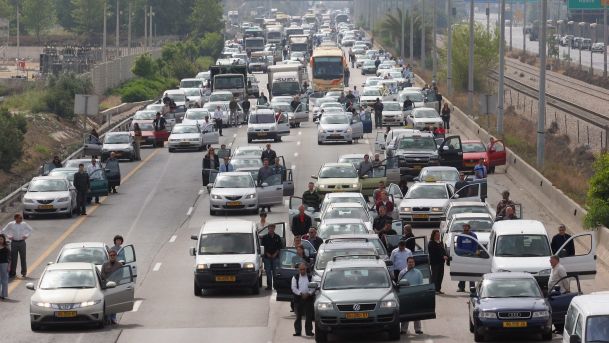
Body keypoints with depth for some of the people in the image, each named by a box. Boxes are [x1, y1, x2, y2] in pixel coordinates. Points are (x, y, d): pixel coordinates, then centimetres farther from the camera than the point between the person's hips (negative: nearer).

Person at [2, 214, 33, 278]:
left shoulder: (24, 224, 0)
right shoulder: (10, 224, -3)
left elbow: (31, 230, 13)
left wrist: (27, 236, 2)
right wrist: (8, 236, -1)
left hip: (22, 242, 1)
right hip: (14, 242, -1)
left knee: (23, 258, 5)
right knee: (13, 258, 1)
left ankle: (24, 272, 16)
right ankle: (12, 272, 9)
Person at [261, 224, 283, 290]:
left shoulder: (277, 237, 7)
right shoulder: (265, 237, 5)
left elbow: (280, 247, 7)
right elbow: (263, 247, 5)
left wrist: (275, 254, -4)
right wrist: (267, 254, -6)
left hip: (275, 257, 0)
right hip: (267, 257, 0)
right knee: (268, 271, -2)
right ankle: (269, 285, 2)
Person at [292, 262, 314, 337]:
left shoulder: (310, 278, 9)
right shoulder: (295, 278, 7)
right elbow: (294, 288, -1)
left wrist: (308, 294, -12)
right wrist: (300, 294, -13)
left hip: (308, 298, 0)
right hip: (298, 298, 0)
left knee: (309, 316, -1)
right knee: (298, 316, 0)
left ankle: (309, 331, 5)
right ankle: (298, 331, 4)